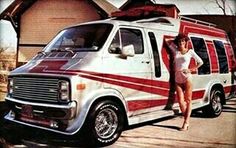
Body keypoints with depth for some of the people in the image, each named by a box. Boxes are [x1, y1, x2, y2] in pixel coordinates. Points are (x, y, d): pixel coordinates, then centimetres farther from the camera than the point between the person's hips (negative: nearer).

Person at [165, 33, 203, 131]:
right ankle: (186, 122, 7)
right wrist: (174, 42, 17)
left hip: (187, 78, -3)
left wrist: (192, 69, 2)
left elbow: (200, 62, 12)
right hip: (177, 79, 3)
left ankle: (186, 122, -4)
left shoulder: (190, 52, 5)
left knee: (188, 100, -3)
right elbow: (167, 41, 18)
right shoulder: (175, 50, 10)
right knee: (181, 101, -2)